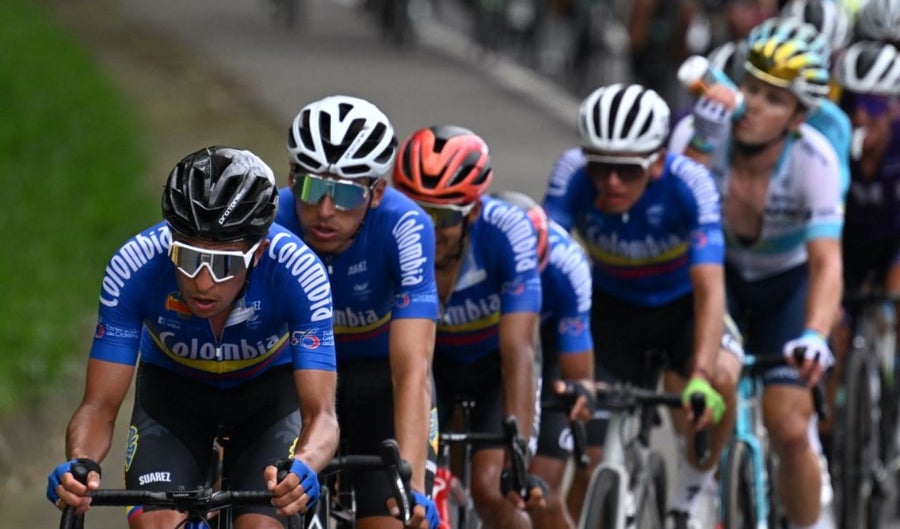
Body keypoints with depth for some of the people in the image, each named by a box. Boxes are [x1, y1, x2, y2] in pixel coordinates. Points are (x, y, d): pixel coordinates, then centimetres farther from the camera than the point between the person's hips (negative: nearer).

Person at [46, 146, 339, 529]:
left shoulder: (296, 271, -35)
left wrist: (301, 467, -59)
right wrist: (80, 464, -50)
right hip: (173, 386, 1)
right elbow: (100, 404, -28)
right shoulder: (134, 267, -33)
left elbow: (321, 414, -36)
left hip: (267, 389, 0)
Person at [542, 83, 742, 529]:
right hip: (612, 307, 1)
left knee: (720, 377, -34)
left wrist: (701, 377, -53)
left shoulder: (688, 183, -32)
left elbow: (710, 289, -39)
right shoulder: (573, 175, -27)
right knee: (592, 468, -12)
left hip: (682, 304, -1)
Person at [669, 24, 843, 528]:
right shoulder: (699, 133, -27)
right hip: (716, 274, 1)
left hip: (787, 282, -1)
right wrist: (701, 147, -49)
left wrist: (815, 335, -54)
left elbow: (826, 261, -37)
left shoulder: (814, 159, -30)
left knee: (788, 429, -13)